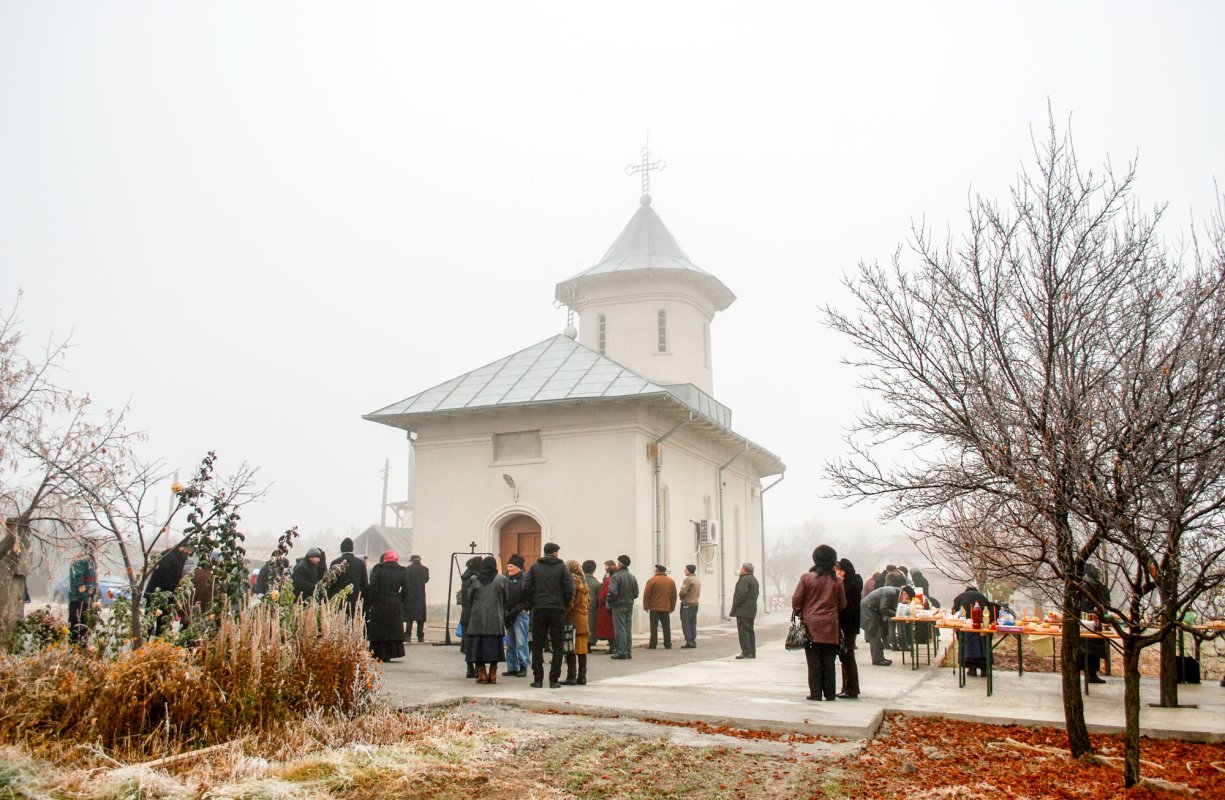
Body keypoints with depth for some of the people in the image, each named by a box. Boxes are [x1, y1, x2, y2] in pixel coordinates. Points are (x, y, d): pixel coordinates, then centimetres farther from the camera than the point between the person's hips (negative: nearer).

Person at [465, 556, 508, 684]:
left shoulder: (474, 579, 0)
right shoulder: (501, 579, -1)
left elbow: (469, 598, 9)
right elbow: (505, 599, 6)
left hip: (477, 618, 0)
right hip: (495, 619, 0)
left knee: (478, 645, 7)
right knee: (494, 645, 7)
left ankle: (482, 674, 6)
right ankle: (493, 674, 8)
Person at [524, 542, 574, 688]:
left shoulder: (535, 567, 5)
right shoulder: (562, 567, 1)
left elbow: (526, 588, -1)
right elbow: (569, 589, -7)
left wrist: (532, 604, 9)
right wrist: (565, 605, 7)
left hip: (539, 610, 1)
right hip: (558, 611, -1)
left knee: (537, 647, 8)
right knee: (557, 647, 5)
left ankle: (538, 679, 7)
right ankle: (554, 680, 3)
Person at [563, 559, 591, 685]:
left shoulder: (572, 580, -9)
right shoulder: (584, 582, 16)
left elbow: (570, 601, -16)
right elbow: (588, 602, 17)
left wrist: (563, 614, -12)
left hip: (573, 618, -8)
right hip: (584, 618, 8)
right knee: (582, 649, 9)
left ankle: (571, 677, -4)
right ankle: (582, 677, 11)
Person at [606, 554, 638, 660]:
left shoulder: (616, 576, -14)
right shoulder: (632, 577, 10)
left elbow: (612, 592, -21)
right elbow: (636, 593, 10)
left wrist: (608, 602, -7)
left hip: (618, 606, -7)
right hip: (629, 606, 7)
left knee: (620, 629, -3)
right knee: (628, 629, 10)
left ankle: (621, 652, -4)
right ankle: (628, 651, 13)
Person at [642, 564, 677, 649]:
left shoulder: (651, 580, -6)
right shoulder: (671, 581, 7)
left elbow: (646, 594, -7)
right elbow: (674, 596, 11)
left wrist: (646, 606, 0)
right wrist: (672, 607, 17)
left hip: (654, 608, -3)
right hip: (666, 608, 3)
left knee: (654, 627, 0)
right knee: (666, 627, 8)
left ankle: (653, 645, -1)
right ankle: (668, 645, 7)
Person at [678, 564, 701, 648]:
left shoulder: (688, 579, -13)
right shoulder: (698, 580, 16)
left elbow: (683, 592, -18)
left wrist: (681, 597, 1)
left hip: (687, 604, -9)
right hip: (695, 603, 9)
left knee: (686, 624, -5)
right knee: (693, 624, 10)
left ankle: (689, 642, -8)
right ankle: (693, 641, 9)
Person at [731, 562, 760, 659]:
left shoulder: (744, 579, -14)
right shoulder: (755, 580, 19)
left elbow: (741, 594, -21)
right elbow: (757, 594, 21)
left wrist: (735, 606, -14)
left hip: (743, 610, -10)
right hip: (751, 610, 10)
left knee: (743, 630, -9)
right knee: (750, 630, 12)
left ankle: (746, 652, -13)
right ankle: (752, 652, 12)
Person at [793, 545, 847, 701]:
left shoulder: (806, 577, -7)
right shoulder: (836, 581, -1)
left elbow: (796, 600, -6)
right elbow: (842, 604, 5)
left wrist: (797, 614, 10)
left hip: (811, 625, -2)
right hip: (830, 626, 2)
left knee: (814, 661, 4)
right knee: (829, 662, 8)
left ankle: (815, 693, 5)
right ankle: (829, 694, 12)